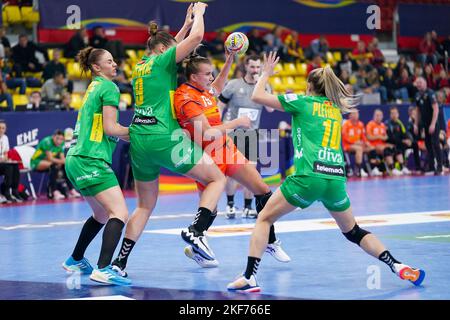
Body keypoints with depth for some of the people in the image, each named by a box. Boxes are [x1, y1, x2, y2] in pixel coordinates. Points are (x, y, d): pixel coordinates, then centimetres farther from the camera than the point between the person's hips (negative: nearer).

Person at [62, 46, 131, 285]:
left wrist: (132, 136, 15)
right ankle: (103, 269, -31)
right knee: (119, 214, -18)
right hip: (91, 161, -10)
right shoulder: (109, 87, -7)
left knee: (101, 214, 25)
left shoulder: (93, 87, 20)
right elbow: (110, 128, -15)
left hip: (77, 159, 10)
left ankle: (75, 261, 34)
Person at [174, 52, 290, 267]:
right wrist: (236, 123, -17)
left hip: (227, 150, 9)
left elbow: (217, 87, 33)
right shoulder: (186, 98, -21)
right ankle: (195, 248, 20)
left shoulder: (204, 89, 5)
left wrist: (229, 61, 23)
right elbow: (207, 133, -26)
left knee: (263, 190, 6)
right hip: (208, 157, -9)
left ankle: (271, 242, 18)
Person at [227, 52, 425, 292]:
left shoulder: (302, 101, 9)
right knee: (352, 231, 22)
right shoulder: (335, 108, 22)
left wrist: (266, 73, 28)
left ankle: (250, 278, -6)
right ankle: (398, 266, 7)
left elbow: (257, 96, 11)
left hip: (309, 176, -4)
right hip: (336, 179, 5)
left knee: (264, 219, 9)